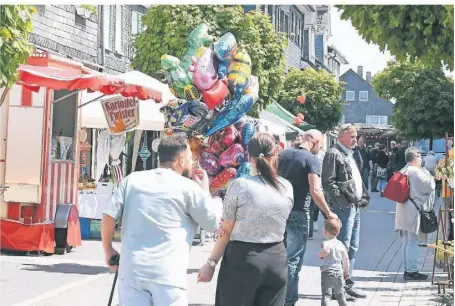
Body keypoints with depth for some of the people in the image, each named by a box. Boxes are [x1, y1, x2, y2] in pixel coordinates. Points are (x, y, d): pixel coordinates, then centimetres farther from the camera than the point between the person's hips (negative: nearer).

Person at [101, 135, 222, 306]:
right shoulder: (188, 187, 0)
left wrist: (108, 250, 17)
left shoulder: (132, 180, 9)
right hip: (168, 275, -3)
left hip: (131, 270, 4)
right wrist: (205, 189, 20)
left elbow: (109, 216, 4)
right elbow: (214, 223, 8)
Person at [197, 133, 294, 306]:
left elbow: (226, 232, -5)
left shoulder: (239, 185, -10)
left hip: (242, 258, -4)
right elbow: (275, 224, 11)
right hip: (276, 258, 4)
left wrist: (211, 263, 5)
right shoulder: (287, 188, 1)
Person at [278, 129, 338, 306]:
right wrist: (328, 213, -11)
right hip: (298, 214, -6)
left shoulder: (283, 154, 8)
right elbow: (315, 191, -20)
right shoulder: (312, 159, -12)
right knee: (293, 259, 0)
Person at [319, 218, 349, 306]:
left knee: (326, 294, -9)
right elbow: (346, 258, 12)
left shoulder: (326, 243, -10)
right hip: (339, 271, 6)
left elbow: (326, 251, -32)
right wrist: (346, 272, 22)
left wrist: (319, 254, -11)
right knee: (340, 294, 21)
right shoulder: (341, 244, 9)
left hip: (327, 271, -6)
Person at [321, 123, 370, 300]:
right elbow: (328, 182, -17)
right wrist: (342, 202, -20)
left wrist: (363, 197, 13)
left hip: (354, 207, 10)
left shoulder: (349, 154, 20)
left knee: (353, 247, 13)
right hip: (344, 207, -10)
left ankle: (347, 283, 20)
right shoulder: (333, 154, -9)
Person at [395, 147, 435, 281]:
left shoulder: (403, 171, 12)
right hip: (414, 211, -9)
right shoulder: (416, 172, -16)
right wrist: (427, 174, 1)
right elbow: (429, 186, -15)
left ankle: (407, 269, 21)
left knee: (407, 241, 14)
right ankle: (412, 271, -4)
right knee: (413, 241, -6)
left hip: (404, 212, 10)